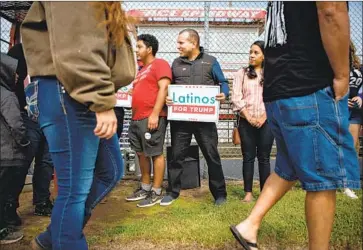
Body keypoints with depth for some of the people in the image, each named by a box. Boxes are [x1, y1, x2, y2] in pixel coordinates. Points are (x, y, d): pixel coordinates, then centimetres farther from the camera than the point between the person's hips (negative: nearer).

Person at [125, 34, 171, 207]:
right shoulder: (142, 69, 25)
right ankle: (145, 188, 24)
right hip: (137, 118, 9)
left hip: (152, 117, -9)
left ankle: (157, 192, 4)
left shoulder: (159, 64, -3)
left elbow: (164, 88, -14)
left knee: (156, 153, -3)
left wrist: (155, 114, -20)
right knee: (141, 153, 13)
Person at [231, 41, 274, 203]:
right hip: (246, 122, 0)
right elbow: (236, 98, -1)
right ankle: (248, 193, 10)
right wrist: (249, 117, -10)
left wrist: (263, 117, -10)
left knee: (264, 158, 4)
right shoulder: (241, 73, 8)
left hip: (266, 121, 0)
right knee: (248, 157, 3)